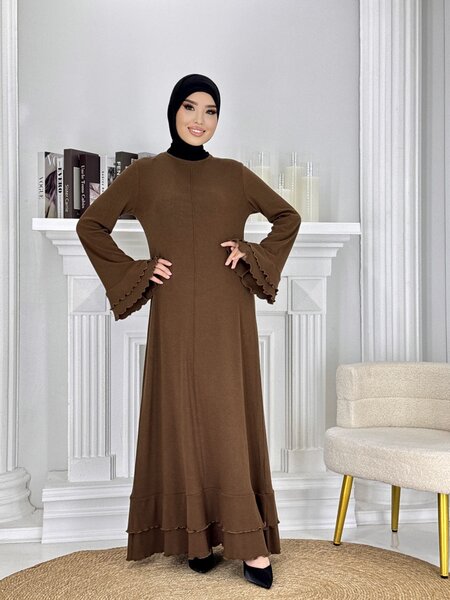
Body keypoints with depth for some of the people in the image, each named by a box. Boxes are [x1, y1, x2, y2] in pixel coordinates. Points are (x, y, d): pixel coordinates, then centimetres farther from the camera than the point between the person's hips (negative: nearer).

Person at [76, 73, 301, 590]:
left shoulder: (233, 174, 11)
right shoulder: (145, 173, 7)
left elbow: (288, 217, 19)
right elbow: (91, 225, 10)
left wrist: (254, 254, 4)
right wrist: (136, 271, 0)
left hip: (227, 317, 1)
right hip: (176, 316, -1)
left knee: (230, 420, 0)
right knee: (181, 420, 1)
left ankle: (248, 541, 4)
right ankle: (195, 533, 13)